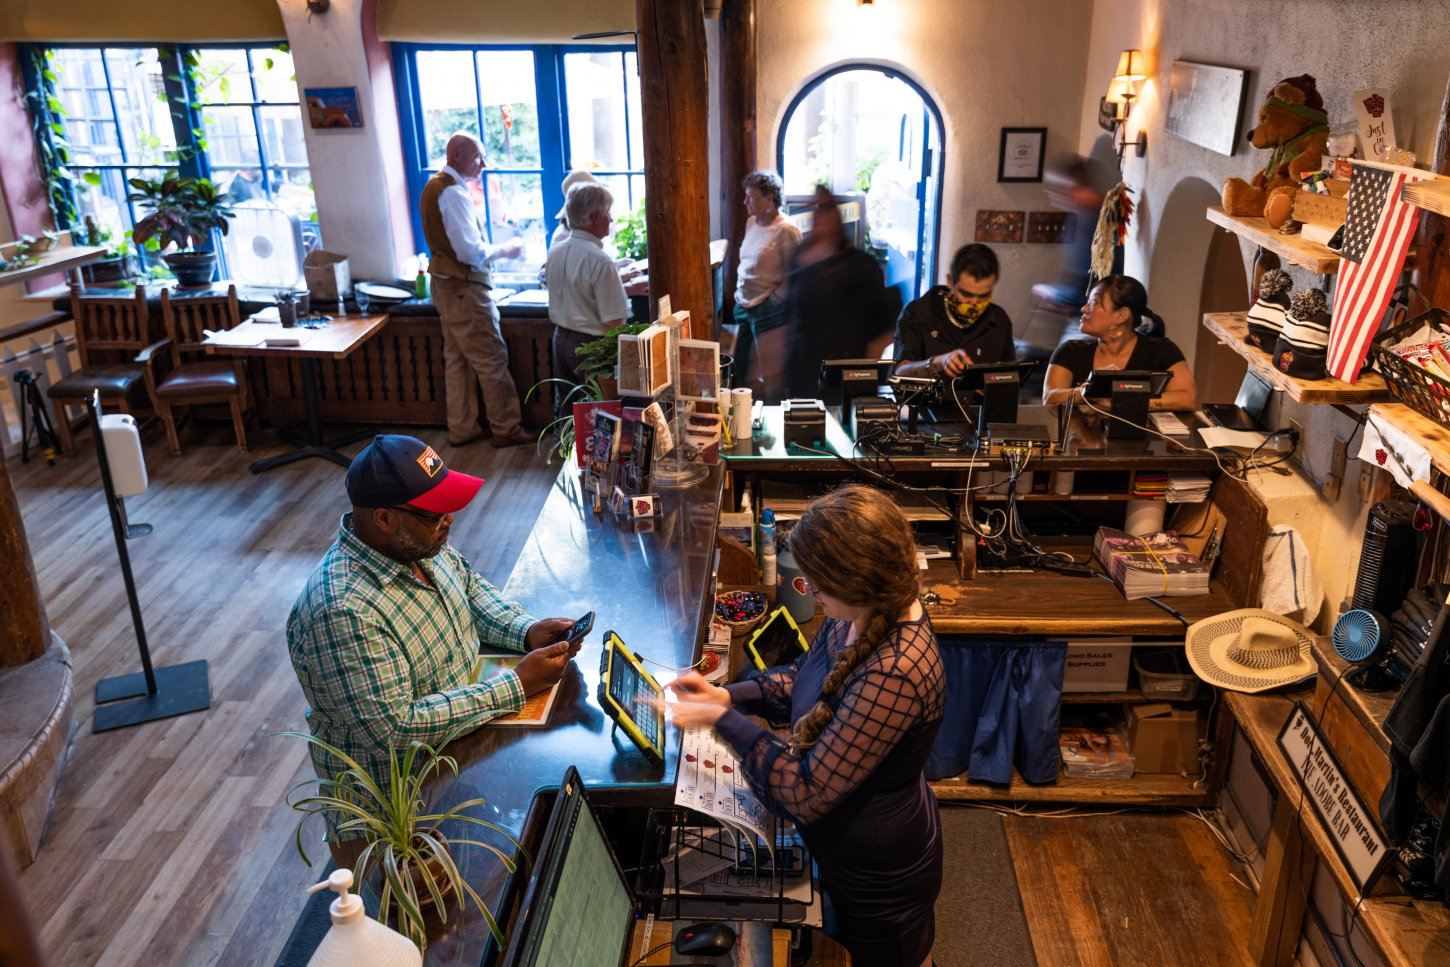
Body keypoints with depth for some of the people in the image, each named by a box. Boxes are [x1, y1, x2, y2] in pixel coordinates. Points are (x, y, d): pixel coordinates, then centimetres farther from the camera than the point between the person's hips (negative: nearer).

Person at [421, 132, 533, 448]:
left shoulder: (435, 186, 11)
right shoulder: (454, 193, -20)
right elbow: (471, 252, -25)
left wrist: (494, 250, 13)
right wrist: (505, 250, -11)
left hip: (446, 285, 10)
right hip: (464, 289, -10)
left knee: (457, 360, 15)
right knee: (492, 361, -1)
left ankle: (461, 428, 24)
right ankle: (506, 429, 8)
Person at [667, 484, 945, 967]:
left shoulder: (893, 673, -41)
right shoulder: (863, 614, -13)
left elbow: (806, 793, -34)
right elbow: (805, 677, 6)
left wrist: (724, 720, -25)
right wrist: (727, 694, -8)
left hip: (878, 875, -8)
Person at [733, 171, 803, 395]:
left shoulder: (786, 230, -15)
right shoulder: (751, 223, 10)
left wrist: (776, 297, -16)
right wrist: (740, 291, 15)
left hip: (768, 310, -8)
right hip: (744, 305, 8)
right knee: (740, 369, 13)